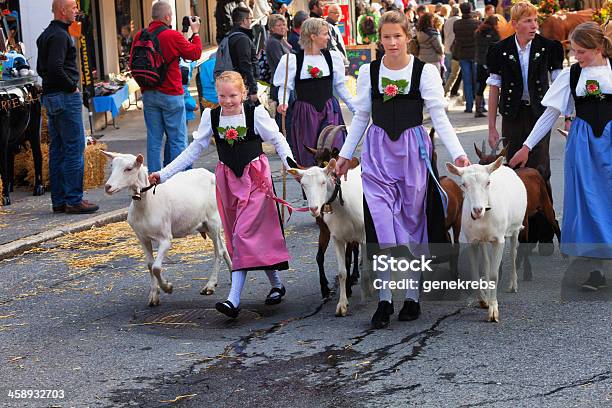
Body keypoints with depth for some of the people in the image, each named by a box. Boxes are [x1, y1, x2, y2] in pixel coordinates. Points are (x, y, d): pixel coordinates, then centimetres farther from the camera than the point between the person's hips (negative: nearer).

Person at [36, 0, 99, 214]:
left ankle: (59, 200, 15)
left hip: (50, 97, 10)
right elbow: (55, 68, -26)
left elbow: (41, 68, 21)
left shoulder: (46, 35, 17)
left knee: (57, 150, 11)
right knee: (74, 149, -6)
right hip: (65, 97, -10)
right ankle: (74, 200, -5)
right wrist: (72, 86, -14)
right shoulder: (60, 35, -15)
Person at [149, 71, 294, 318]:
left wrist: (291, 166, -18)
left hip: (255, 179, -5)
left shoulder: (255, 113, -8)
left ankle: (234, 299, -16)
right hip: (228, 180, 5)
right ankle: (276, 285, 24)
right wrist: (163, 174, 0)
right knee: (237, 236, 8)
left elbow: (278, 141, -1)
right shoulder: (211, 116, 2)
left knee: (244, 235, -13)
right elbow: (194, 149, 5)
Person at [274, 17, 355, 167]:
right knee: (307, 158, 4)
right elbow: (285, 86, 0)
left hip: (329, 111, 2)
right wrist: (283, 103, -20)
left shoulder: (332, 57, 5)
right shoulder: (293, 60, -4)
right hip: (304, 114, -2)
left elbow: (340, 86, 12)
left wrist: (355, 108, 9)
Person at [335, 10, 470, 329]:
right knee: (382, 222, -7)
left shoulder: (425, 71, -4)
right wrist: (345, 154, 9)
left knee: (413, 221, 6)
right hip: (378, 151, 1)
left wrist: (457, 153, -14)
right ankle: (384, 299, 0)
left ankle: (412, 296, 18)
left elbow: (439, 116, -5)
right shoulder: (369, 72, 3)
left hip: (414, 150, -1)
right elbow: (361, 117, 11)